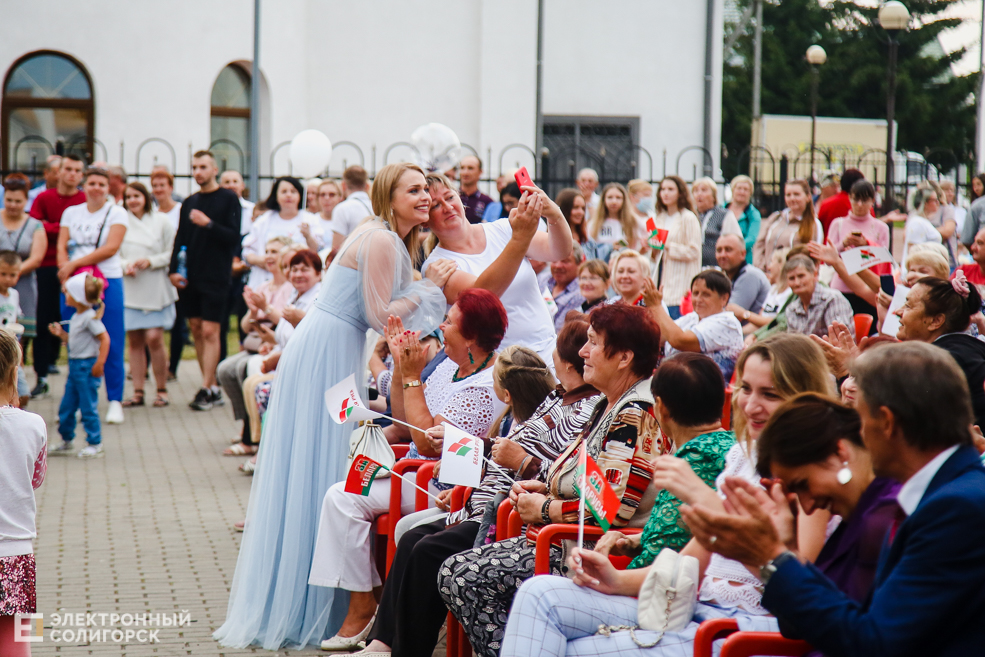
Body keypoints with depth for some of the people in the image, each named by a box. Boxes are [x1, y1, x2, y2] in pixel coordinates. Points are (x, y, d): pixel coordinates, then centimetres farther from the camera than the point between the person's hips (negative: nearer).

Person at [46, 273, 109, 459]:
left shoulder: (90, 317, -16)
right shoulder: (76, 317, 13)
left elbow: (105, 339, -19)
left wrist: (99, 363, -21)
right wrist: (61, 334, 7)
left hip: (87, 367, -10)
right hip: (74, 365, 10)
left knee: (88, 407, -3)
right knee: (66, 407, 14)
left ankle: (95, 444, 6)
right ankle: (66, 441, 27)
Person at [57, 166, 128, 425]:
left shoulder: (117, 213, 2)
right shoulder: (71, 213, 14)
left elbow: (111, 248, -10)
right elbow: (62, 245, 7)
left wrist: (74, 263, -14)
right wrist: (65, 270, -13)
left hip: (108, 281, -3)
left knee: (111, 344, -4)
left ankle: (115, 401, 2)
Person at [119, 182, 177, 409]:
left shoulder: (161, 220, 2)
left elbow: (172, 254, 1)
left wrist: (151, 261, -13)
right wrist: (125, 265, -11)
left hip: (156, 287, -2)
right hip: (130, 288, 2)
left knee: (154, 338, -9)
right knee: (135, 340, 2)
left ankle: (162, 390, 2)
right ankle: (138, 392, 7)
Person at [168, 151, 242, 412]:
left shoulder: (228, 199, -1)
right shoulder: (190, 202, 15)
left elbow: (234, 237, -9)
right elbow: (180, 239, 14)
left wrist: (209, 224, -20)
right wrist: (173, 270, 3)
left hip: (216, 276, -6)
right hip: (190, 277, 6)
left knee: (209, 331, -9)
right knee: (196, 330, 5)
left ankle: (206, 389, -9)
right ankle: (213, 386, 11)